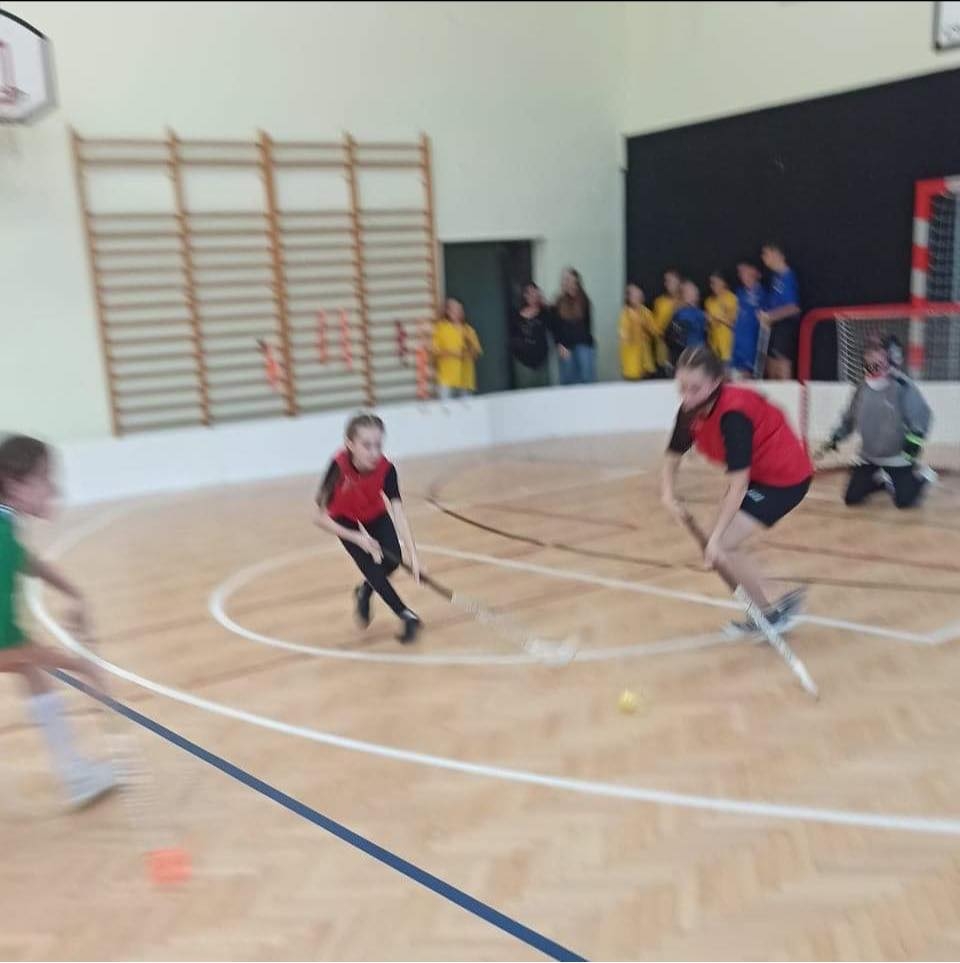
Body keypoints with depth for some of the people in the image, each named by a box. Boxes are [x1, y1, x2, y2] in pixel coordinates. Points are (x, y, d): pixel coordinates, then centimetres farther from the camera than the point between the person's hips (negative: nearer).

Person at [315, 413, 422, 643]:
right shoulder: (339, 468, -36)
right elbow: (322, 518, -28)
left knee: (392, 560, -15)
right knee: (371, 567, -18)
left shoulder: (385, 469, -31)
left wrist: (413, 556, -44)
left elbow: (398, 512, -36)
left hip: (376, 516, 2)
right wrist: (358, 538, -35)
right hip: (346, 521, -2)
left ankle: (365, 592, 18)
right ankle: (407, 617, -3)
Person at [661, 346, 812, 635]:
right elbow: (672, 458, 1)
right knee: (722, 545, 10)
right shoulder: (691, 410, -9)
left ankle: (771, 611, 3)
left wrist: (716, 537, -37)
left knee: (722, 546, -14)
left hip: (786, 477, -9)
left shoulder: (733, 413, -32)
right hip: (757, 473, 9)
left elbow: (738, 484, -34)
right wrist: (668, 494, -19)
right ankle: (764, 610, 24)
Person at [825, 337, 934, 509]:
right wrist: (836, 437, 8)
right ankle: (880, 480, 29)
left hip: (899, 456, -5)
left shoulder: (901, 385, -17)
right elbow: (850, 418, 14)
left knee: (904, 501, -11)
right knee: (852, 498, -1)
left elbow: (921, 413, -16)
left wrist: (914, 439, -27)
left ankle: (920, 477, 22)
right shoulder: (862, 389, 2)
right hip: (869, 456, 5)